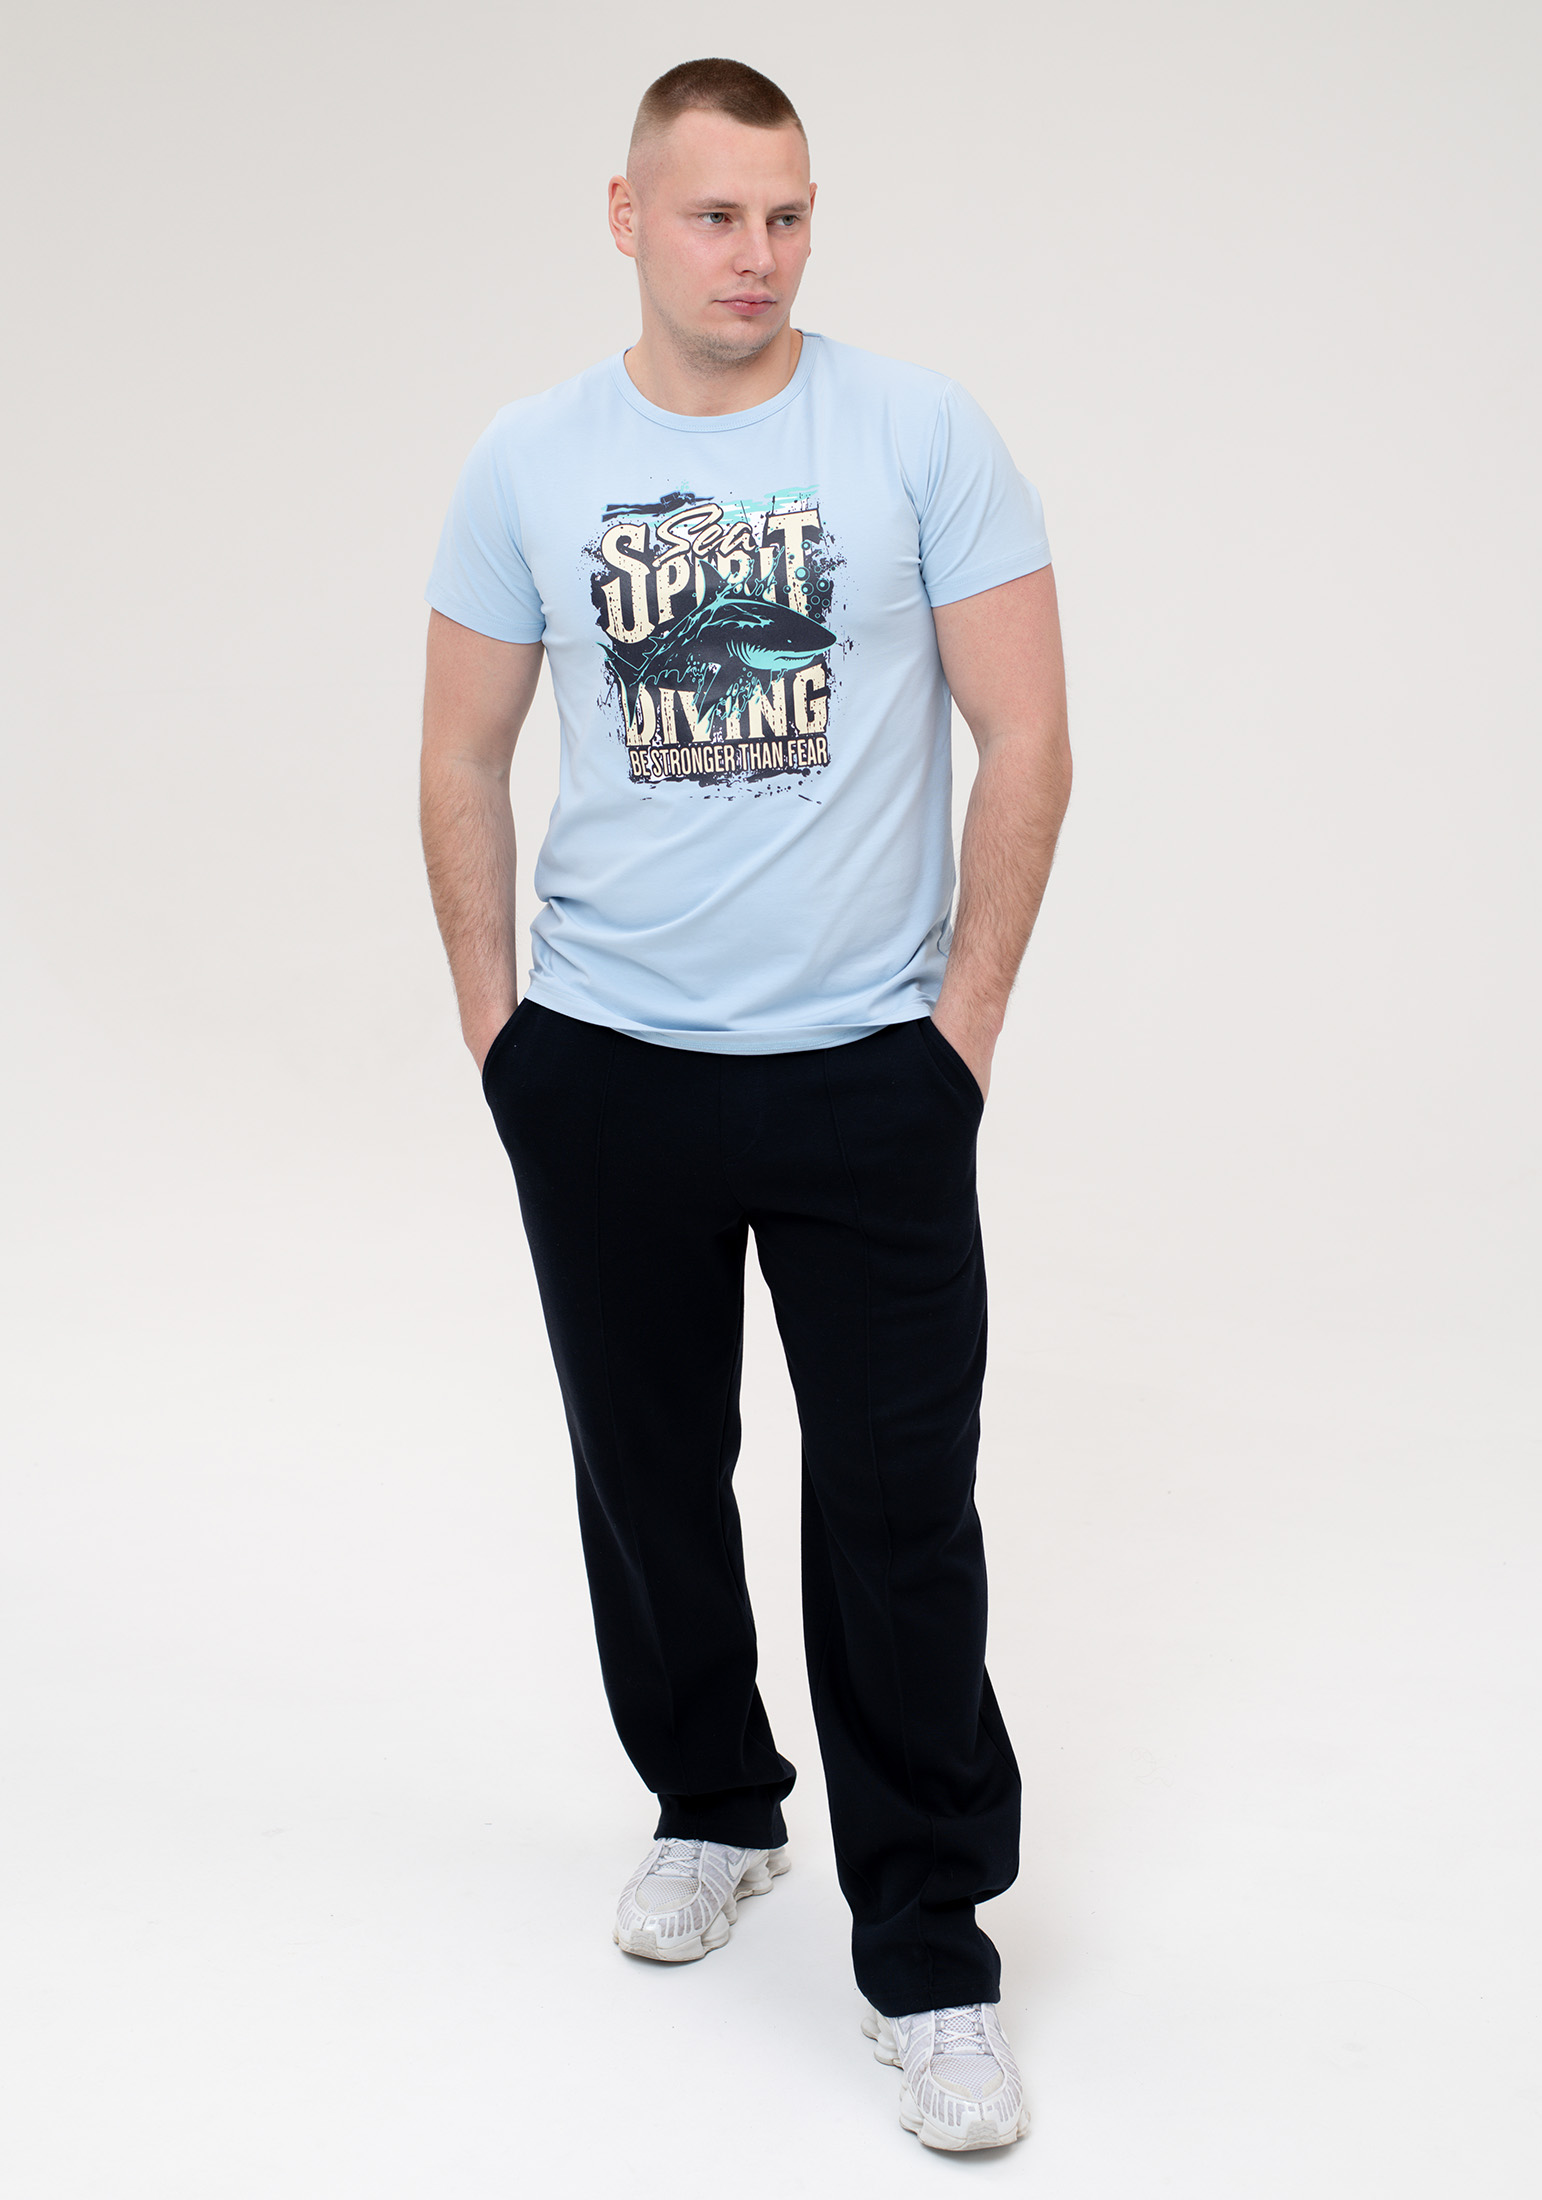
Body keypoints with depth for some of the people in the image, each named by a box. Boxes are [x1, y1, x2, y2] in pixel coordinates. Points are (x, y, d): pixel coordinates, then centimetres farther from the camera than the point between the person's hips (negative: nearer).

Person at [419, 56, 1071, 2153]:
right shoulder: (529, 461, 2)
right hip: (602, 1070, 3)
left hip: (872, 1069, -2)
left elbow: (1025, 737, -4)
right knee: (649, 1476, 15)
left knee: (899, 1508, -2)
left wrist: (969, 1015, -6)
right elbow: (464, 758, 9)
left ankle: (928, 1957, 9)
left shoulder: (922, 432, -4)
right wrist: (494, 1023, 5)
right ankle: (712, 1808, 39)